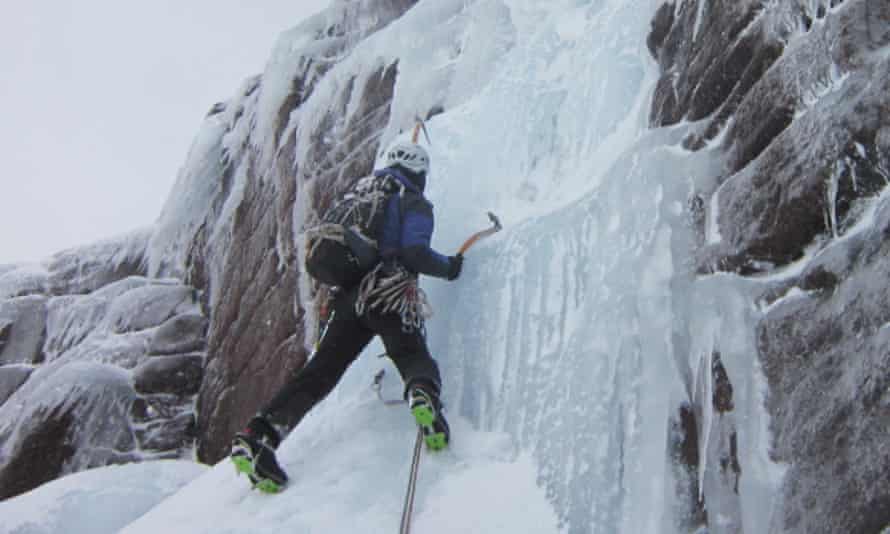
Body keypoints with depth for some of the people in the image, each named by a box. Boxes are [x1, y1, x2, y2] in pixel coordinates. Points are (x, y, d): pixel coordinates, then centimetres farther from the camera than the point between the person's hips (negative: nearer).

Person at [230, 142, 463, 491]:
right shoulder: (413, 203, 8)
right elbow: (416, 252, -9)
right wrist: (449, 267, 9)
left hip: (347, 298, 5)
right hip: (391, 297, -5)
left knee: (320, 371, -1)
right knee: (414, 358, -4)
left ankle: (259, 434, -16)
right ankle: (424, 394, -41)